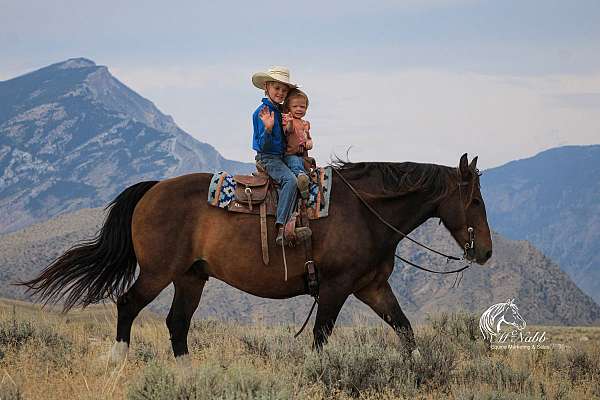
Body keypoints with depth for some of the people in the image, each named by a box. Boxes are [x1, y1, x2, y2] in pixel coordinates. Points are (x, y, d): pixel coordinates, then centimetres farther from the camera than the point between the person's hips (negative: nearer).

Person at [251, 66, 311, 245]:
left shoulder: (281, 111, 11)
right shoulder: (262, 112, -14)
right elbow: (264, 146, -18)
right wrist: (268, 128, -34)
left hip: (282, 157, 10)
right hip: (267, 158, -10)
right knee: (290, 180, -30)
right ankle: (281, 228, -38)